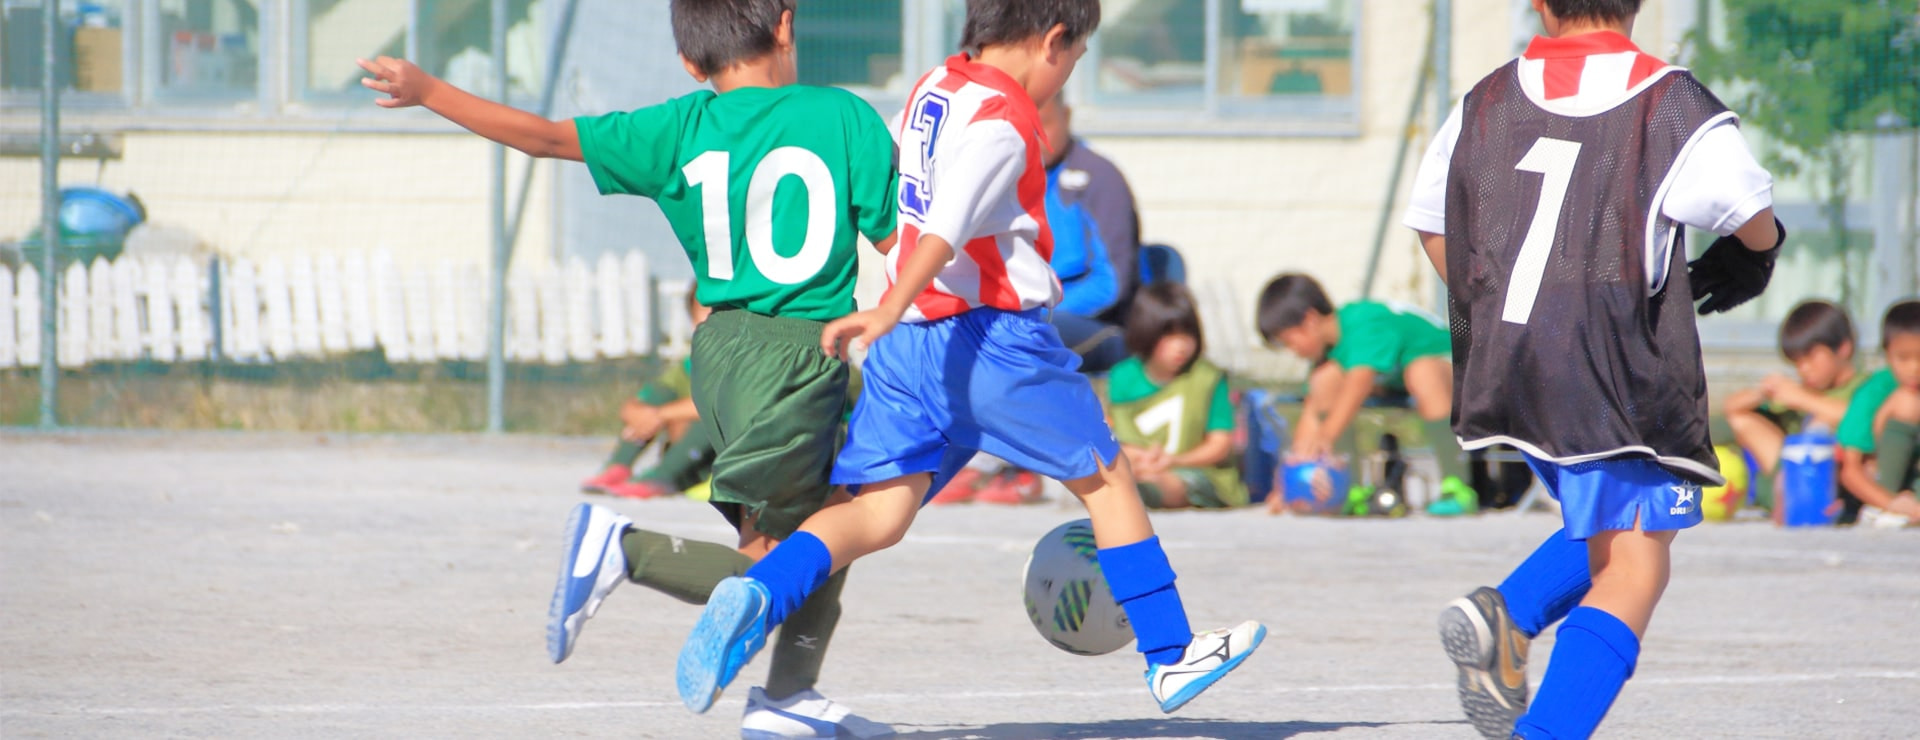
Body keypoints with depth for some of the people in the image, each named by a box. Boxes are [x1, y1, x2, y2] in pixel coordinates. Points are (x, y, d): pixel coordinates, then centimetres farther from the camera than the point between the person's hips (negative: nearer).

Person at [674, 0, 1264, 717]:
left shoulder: (933, 88, 13)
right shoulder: (1002, 120, -14)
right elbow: (946, 225, -28)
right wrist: (891, 310, -39)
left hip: (905, 344, 7)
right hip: (993, 334, -7)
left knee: (877, 516, -1)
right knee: (1107, 479, 12)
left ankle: (754, 599, -28)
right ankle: (1170, 657, 19)